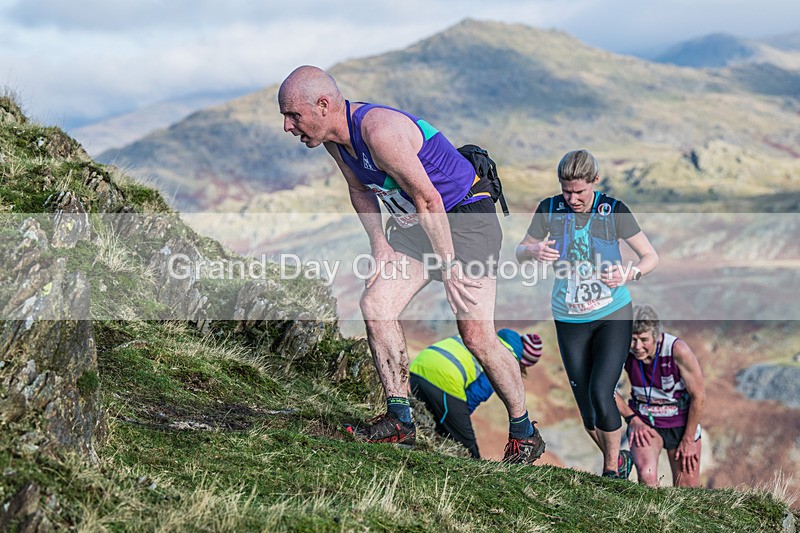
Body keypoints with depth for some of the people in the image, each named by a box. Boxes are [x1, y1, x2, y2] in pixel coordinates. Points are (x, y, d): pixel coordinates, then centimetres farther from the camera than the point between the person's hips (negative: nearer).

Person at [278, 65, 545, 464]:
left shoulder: (380, 131, -30)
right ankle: (399, 421, -1)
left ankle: (524, 434, 9)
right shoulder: (334, 136, -3)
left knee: (476, 335, -9)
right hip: (412, 223, 9)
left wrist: (449, 266, -20)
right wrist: (379, 243, 4)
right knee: (375, 303, -8)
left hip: (466, 218, -8)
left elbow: (428, 200, -27)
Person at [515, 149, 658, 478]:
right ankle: (616, 463, 30)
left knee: (601, 394, -17)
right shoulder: (550, 209, -7)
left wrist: (629, 274, -26)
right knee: (586, 408, 4)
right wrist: (533, 251, -20)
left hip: (613, 315, -2)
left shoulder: (613, 210, -11)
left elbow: (651, 256, -5)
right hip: (570, 321, 2)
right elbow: (520, 252, 5)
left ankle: (612, 468, 7)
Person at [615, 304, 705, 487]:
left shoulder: (678, 350, -25)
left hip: (681, 421, 0)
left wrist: (689, 439, -8)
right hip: (644, 422, 1)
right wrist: (632, 419, -7)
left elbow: (698, 396, -14)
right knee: (646, 475, -28)